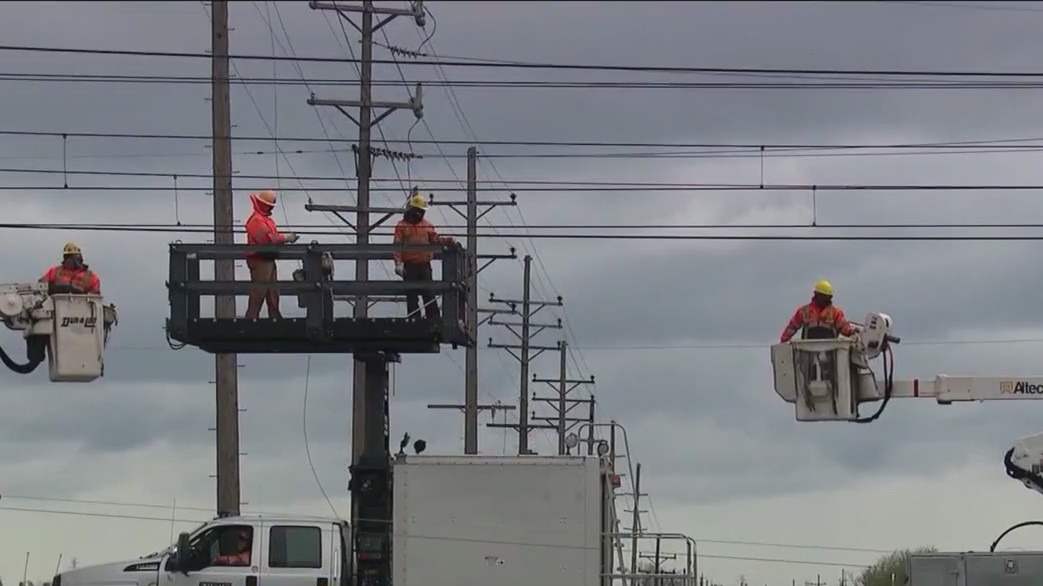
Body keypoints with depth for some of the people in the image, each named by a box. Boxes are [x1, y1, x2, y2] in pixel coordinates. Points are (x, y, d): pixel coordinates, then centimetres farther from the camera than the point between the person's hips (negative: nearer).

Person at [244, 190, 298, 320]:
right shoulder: (256, 220, -15)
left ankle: (275, 317, 19)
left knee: (273, 293, 14)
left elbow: (273, 236, 17)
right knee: (258, 293, -10)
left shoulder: (266, 219, 19)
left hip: (268, 260, 11)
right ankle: (251, 318, -8)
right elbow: (267, 238, -24)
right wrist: (285, 237, -17)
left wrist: (286, 237, -1)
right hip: (259, 261, -11)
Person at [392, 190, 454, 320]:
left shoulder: (427, 226, 15)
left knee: (429, 293, -2)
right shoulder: (402, 226, 3)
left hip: (424, 265, 3)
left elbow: (435, 239, 10)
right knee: (412, 296, 0)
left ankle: (434, 318, -5)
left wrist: (446, 240, -11)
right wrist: (398, 263, -13)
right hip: (409, 266, -3)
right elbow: (397, 246, -2)